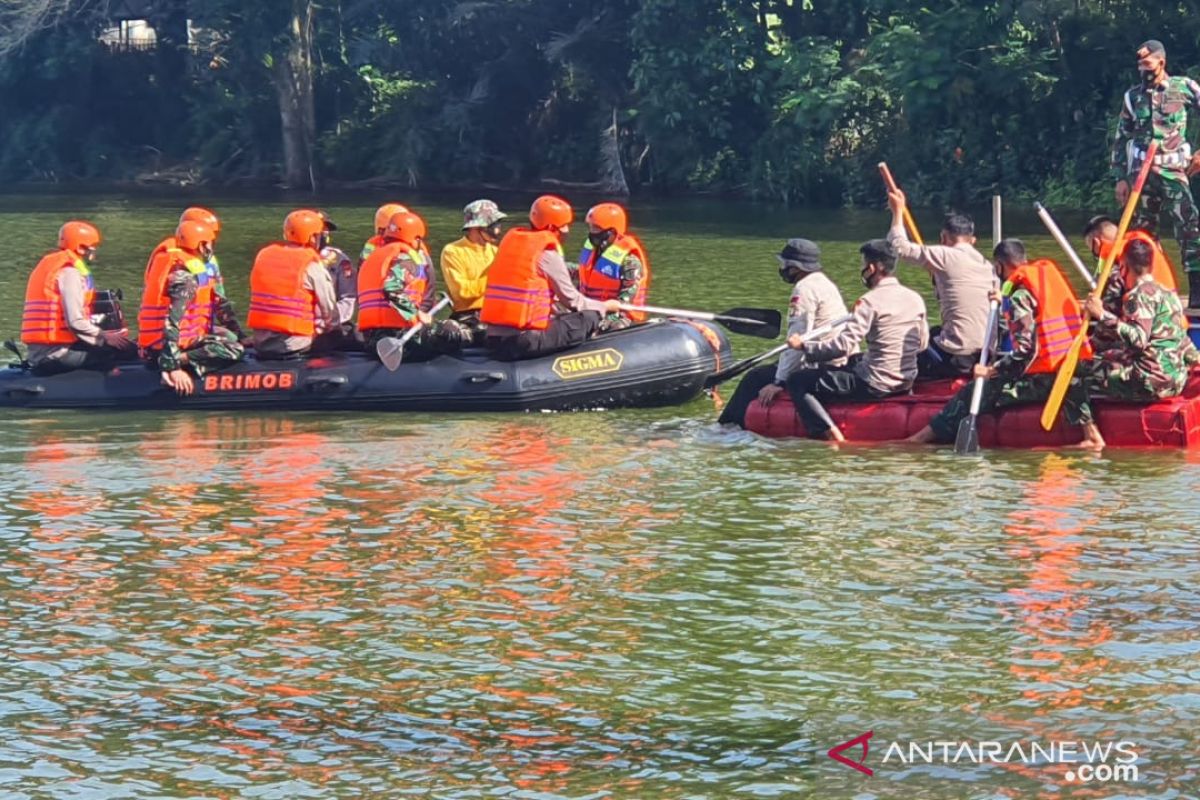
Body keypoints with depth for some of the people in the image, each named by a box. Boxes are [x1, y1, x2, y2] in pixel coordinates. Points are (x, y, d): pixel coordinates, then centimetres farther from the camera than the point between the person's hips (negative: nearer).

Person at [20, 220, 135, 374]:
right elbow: (76, 322, -19)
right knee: (126, 349, -12)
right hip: (57, 352, -10)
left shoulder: (50, 264, 20)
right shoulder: (69, 272, -10)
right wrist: (105, 337, -7)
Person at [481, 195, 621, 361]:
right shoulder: (548, 252, -6)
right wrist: (605, 306, 18)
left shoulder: (511, 239, 17)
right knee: (590, 318, -3)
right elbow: (571, 299, 1)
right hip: (525, 340, -8)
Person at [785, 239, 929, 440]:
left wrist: (803, 345, -10)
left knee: (797, 381, -1)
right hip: (906, 382, 8)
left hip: (875, 386, -8)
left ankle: (824, 436, -12)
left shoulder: (871, 301, -17)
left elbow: (843, 346, -21)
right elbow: (922, 343, 15)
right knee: (854, 361, 41)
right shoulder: (916, 299, 4)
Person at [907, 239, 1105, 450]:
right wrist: (1007, 302, 39)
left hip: (1044, 379, -7)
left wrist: (992, 370, -9)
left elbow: (1026, 350, -18)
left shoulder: (1020, 295, -10)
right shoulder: (1050, 275, 14)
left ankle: (928, 434, -2)